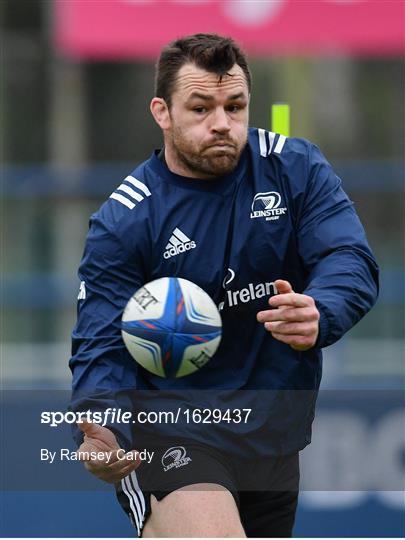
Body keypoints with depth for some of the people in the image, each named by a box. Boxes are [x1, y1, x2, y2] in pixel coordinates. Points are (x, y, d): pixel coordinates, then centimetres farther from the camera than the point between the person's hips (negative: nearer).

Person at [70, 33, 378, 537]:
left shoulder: (296, 168, -2)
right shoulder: (123, 221, -10)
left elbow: (352, 262, -13)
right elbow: (103, 347, -12)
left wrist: (317, 316, -37)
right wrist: (100, 433, -34)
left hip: (275, 435, 5)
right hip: (170, 436, -5)